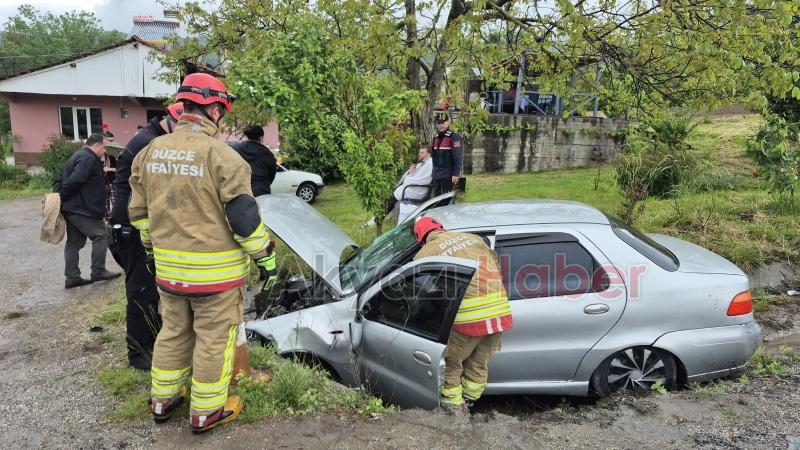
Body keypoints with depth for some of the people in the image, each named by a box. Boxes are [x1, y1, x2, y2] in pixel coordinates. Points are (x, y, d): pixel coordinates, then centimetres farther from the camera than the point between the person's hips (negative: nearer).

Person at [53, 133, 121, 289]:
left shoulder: (78, 156, 19)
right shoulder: (89, 159, -17)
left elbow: (62, 178, 19)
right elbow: (73, 181, -25)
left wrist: (57, 193, 9)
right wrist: (61, 197, -13)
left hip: (70, 209, 11)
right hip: (82, 210, -11)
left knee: (74, 242, 11)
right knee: (100, 235, 0)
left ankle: (72, 277, 15)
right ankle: (98, 271, 3)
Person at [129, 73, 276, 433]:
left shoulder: (150, 151, 4)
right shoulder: (221, 155, -17)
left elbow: (139, 210, 12)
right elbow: (245, 218, -17)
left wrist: (152, 248, 26)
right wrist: (266, 258, -5)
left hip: (168, 266, 6)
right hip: (214, 270, -6)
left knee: (173, 332, 22)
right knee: (213, 339, 9)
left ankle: (162, 400, 36)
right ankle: (206, 412, 21)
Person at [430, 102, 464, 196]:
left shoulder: (454, 138, -9)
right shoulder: (436, 138, 15)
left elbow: (458, 159, -15)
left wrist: (456, 174, -20)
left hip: (448, 176, -8)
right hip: (436, 176, 8)